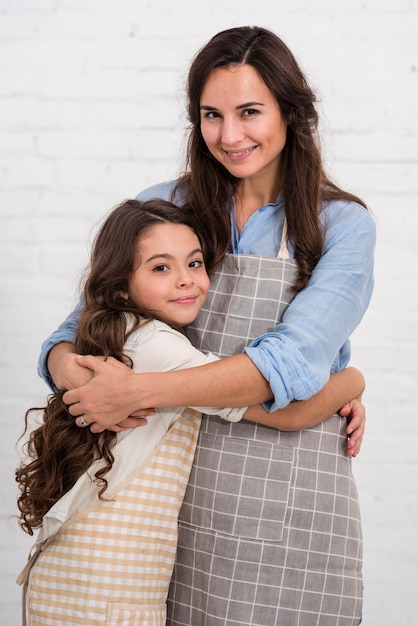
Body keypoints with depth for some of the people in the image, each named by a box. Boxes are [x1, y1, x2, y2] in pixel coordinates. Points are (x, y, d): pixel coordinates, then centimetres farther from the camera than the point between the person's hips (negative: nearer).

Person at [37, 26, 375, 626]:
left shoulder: (343, 224, -3)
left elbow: (295, 362, -18)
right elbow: (82, 329, 6)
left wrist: (142, 390, -26)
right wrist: (69, 367, -19)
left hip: (289, 499, -2)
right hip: (177, 483, 2)